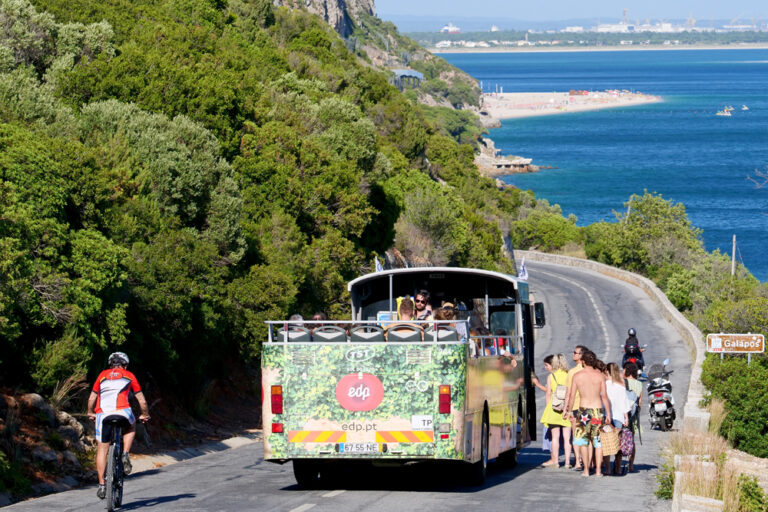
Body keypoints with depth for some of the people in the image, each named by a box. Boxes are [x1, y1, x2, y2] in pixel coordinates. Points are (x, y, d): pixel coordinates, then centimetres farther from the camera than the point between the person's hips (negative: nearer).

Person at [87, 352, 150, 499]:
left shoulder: (102, 375, 25)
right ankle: (125, 455, 8)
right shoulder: (129, 376, 22)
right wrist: (144, 415, 41)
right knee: (130, 429, 32)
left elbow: (91, 398, 26)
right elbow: (142, 400, 24)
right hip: (122, 410, -1)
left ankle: (101, 485, 7)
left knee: (102, 449, 12)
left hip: (102, 414, 1)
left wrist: (90, 413, 44)